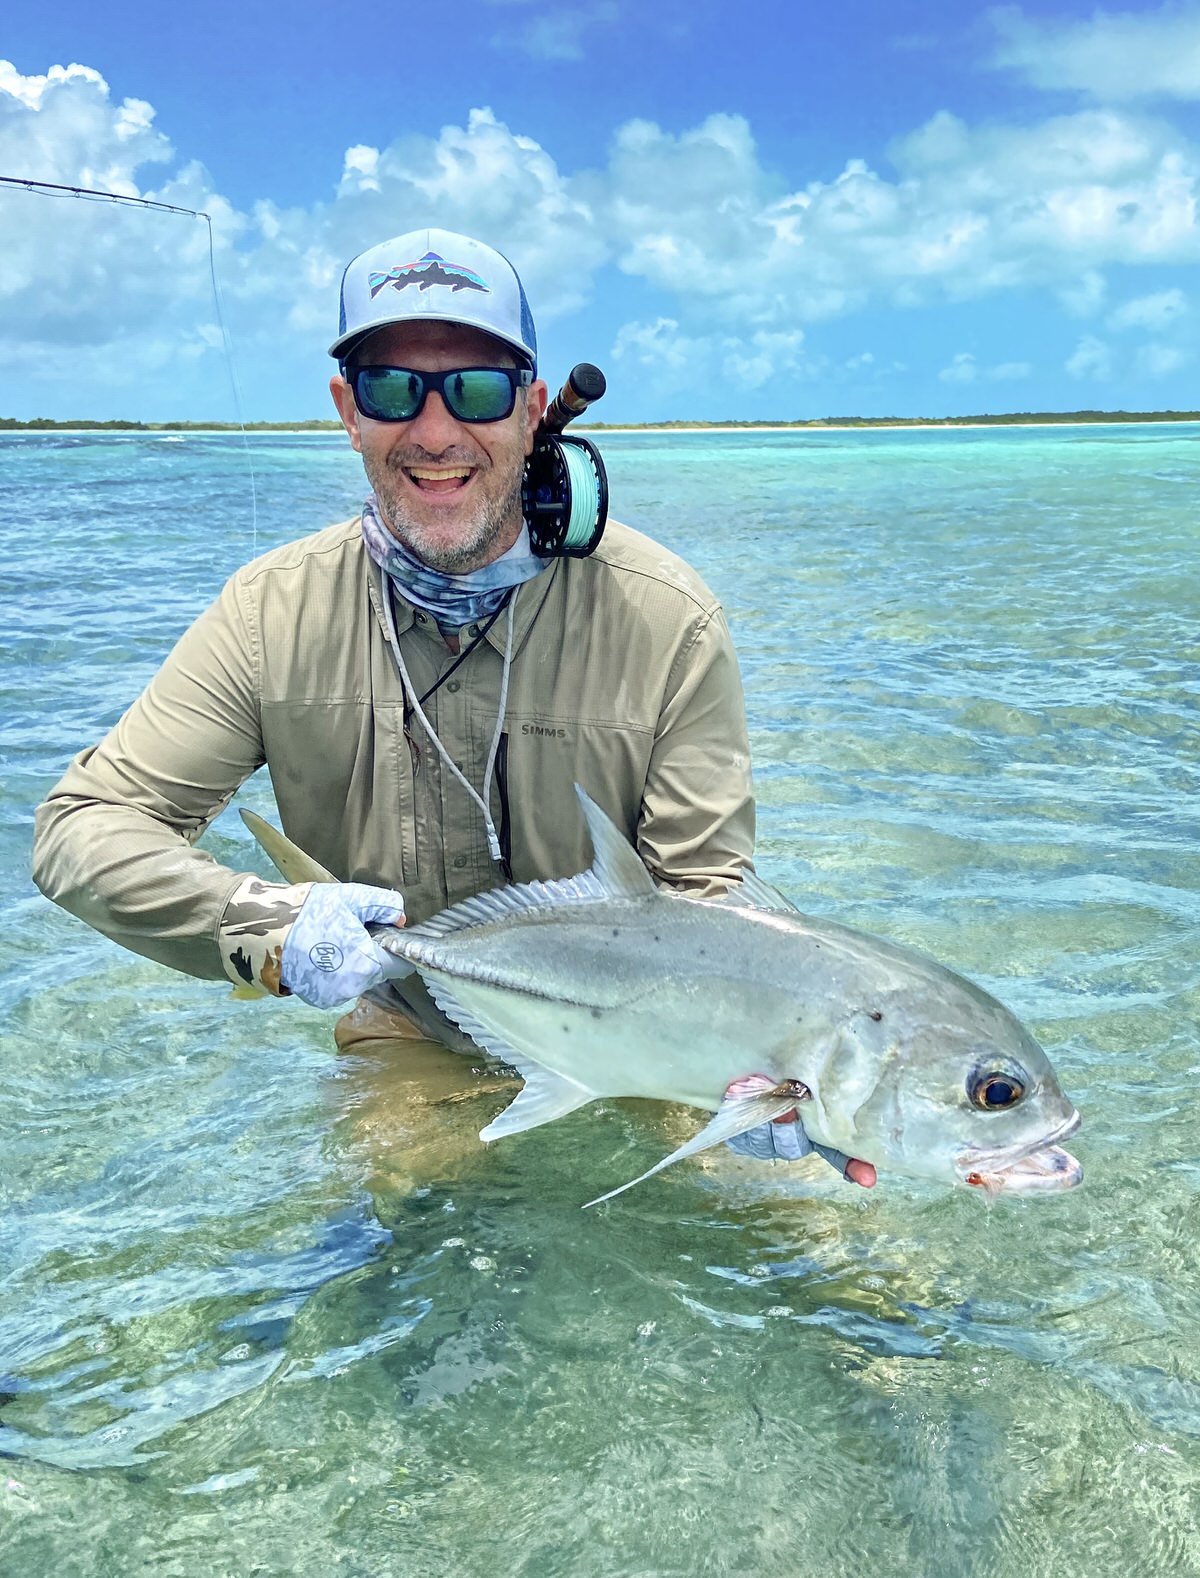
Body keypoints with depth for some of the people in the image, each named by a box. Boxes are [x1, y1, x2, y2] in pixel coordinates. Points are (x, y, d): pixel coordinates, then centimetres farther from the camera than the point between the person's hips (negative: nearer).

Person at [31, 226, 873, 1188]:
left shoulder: (666, 619, -15)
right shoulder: (275, 612, -9)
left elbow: (704, 887, -13)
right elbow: (83, 826, -9)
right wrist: (266, 927, -28)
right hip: (403, 1043, 2)